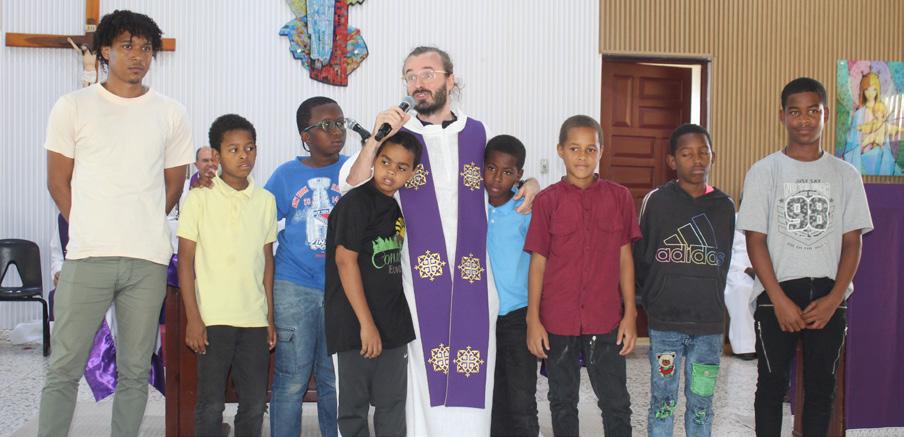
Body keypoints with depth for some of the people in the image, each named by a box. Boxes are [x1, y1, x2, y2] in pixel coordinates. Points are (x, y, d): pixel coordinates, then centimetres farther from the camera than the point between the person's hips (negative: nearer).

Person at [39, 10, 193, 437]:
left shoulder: (171, 114, 8)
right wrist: (89, 231, 6)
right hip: (87, 257, -1)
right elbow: (58, 181, 7)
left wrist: (141, 230, 11)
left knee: (135, 371, 7)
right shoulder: (73, 106, 4)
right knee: (64, 368, 1)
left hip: (148, 261, 2)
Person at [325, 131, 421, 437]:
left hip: (393, 323, 7)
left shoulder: (394, 207, 10)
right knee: (354, 405, 2)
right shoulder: (355, 202, -12)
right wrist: (366, 323, -20)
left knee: (393, 404, 13)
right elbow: (345, 261, -18)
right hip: (355, 324, -7)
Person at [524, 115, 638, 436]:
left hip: (606, 320, 0)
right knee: (562, 401, 13)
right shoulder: (548, 200, -2)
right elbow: (538, 262, 0)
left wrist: (630, 314, 1)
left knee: (616, 403, 7)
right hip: (557, 322, 0)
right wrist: (533, 320, -3)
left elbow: (624, 258, 4)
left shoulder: (619, 197, 0)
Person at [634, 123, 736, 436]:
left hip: (709, 323, 2)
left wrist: (709, 301, 12)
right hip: (665, 322, -2)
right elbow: (640, 259, 3)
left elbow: (724, 262, 12)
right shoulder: (656, 201, -4)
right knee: (663, 401, 6)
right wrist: (656, 301, 6)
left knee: (701, 404, 10)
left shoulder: (724, 206, 3)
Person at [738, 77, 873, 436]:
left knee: (821, 389, 7)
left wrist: (834, 298, -8)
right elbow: (756, 241, -4)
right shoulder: (763, 172, 0)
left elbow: (852, 242, 5)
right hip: (777, 295, -2)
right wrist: (780, 300, -11)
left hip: (829, 297, 2)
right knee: (772, 386, 4)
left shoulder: (845, 175, 6)